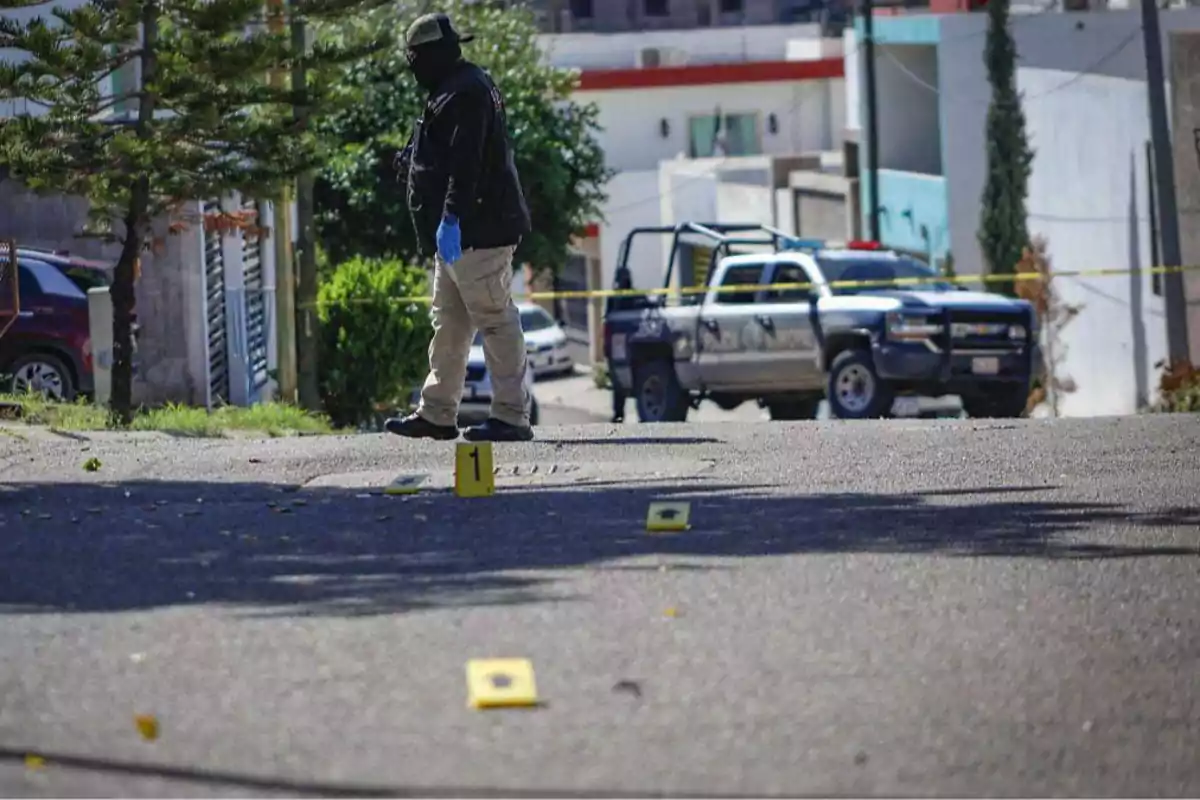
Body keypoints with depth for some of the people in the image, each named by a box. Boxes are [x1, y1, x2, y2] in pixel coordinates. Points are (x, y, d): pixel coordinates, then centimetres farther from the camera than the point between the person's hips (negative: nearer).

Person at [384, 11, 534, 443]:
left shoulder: (465, 93, -14)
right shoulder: (455, 90, 20)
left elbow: (466, 164, -24)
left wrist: (451, 218, -28)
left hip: (476, 230, -11)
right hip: (461, 233, 11)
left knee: (495, 319, -9)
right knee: (448, 324, 15)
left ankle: (511, 416, -10)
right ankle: (436, 414, 22)